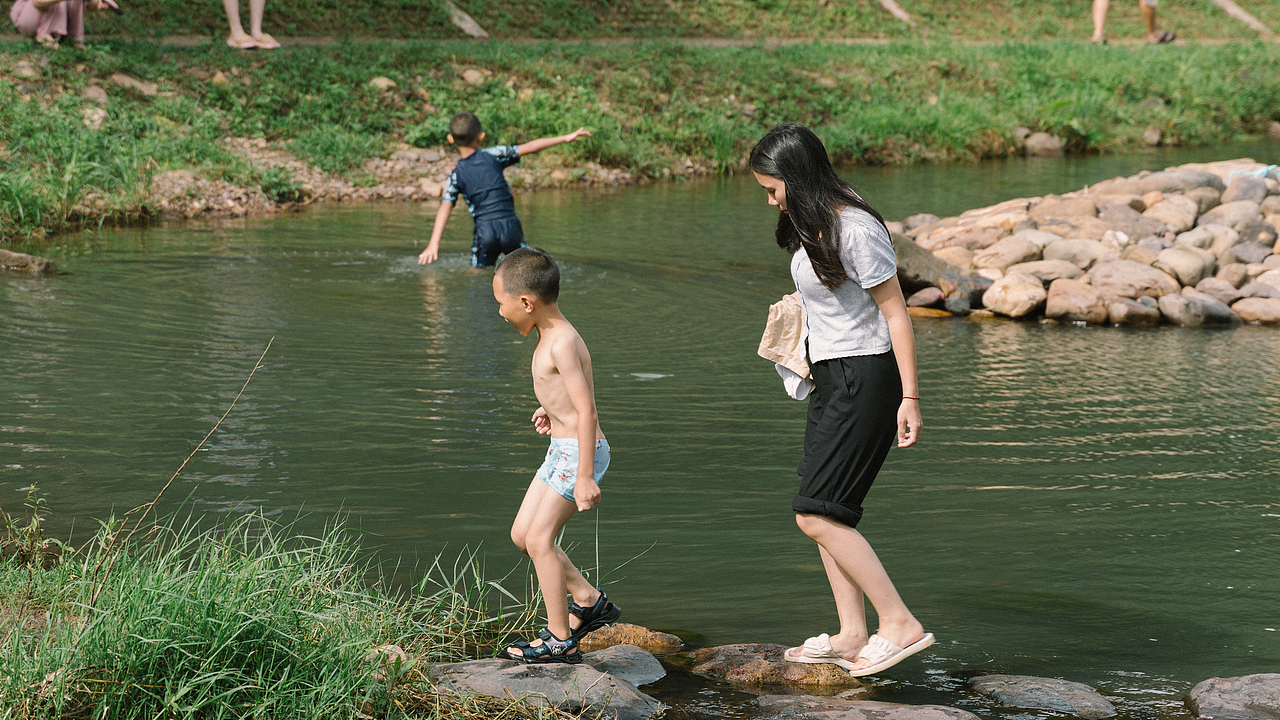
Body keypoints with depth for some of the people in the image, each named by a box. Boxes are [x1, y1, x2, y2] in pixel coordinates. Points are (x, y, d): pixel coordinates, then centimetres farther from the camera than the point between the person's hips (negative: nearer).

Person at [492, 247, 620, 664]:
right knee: (522, 535, 13)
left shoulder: (562, 344, -21)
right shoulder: (551, 335, 10)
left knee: (539, 538, -7)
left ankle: (561, 641, 0)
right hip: (562, 450, 10)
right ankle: (589, 601, 22)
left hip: (580, 452, -10)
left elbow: (586, 410, -25)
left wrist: (584, 477, -26)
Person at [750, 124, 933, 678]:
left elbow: (895, 312, -17)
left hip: (866, 378, -9)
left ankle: (900, 623, -9)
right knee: (822, 511, 8)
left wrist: (909, 398, -16)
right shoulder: (811, 226, 8)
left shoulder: (855, 230, -19)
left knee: (816, 514, -12)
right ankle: (851, 635, 14)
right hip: (831, 378, 9)